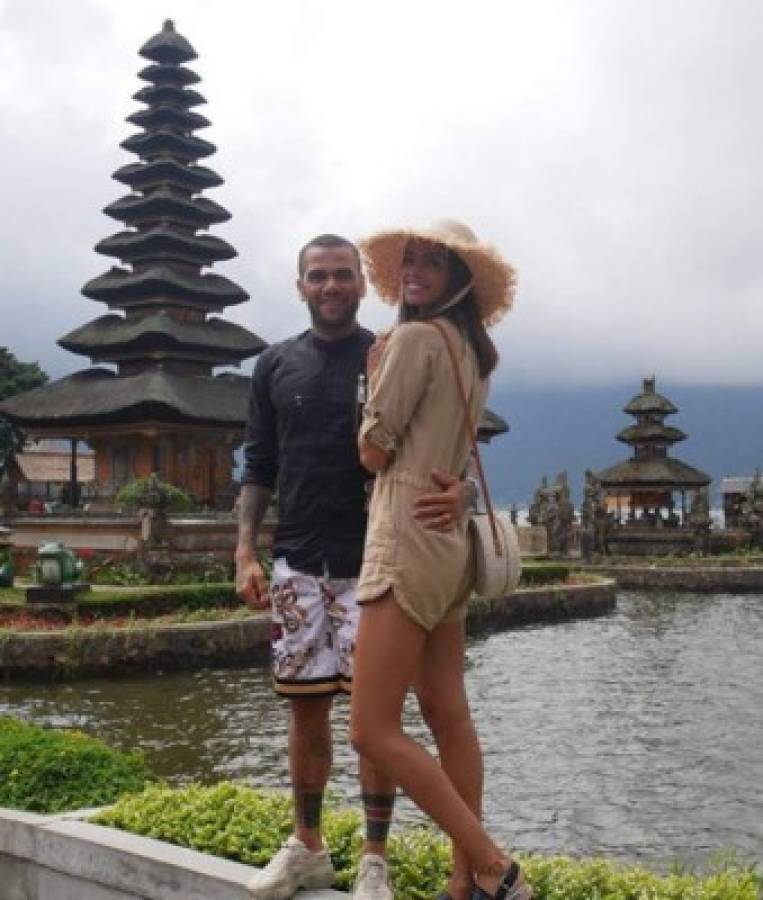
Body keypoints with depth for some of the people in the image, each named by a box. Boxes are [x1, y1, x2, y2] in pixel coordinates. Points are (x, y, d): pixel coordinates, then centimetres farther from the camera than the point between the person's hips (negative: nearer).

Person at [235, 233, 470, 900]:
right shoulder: (276, 366, 9)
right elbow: (259, 468, 11)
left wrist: (457, 494, -24)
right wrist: (245, 551, -1)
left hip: (371, 565, -3)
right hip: (297, 564, 3)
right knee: (305, 707, 11)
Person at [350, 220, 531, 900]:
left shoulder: (414, 337, -12)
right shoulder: (475, 351, 15)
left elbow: (373, 451, -10)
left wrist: (374, 378, 5)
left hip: (409, 539, -10)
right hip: (450, 541, 10)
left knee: (374, 731, -8)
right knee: (448, 716, 12)